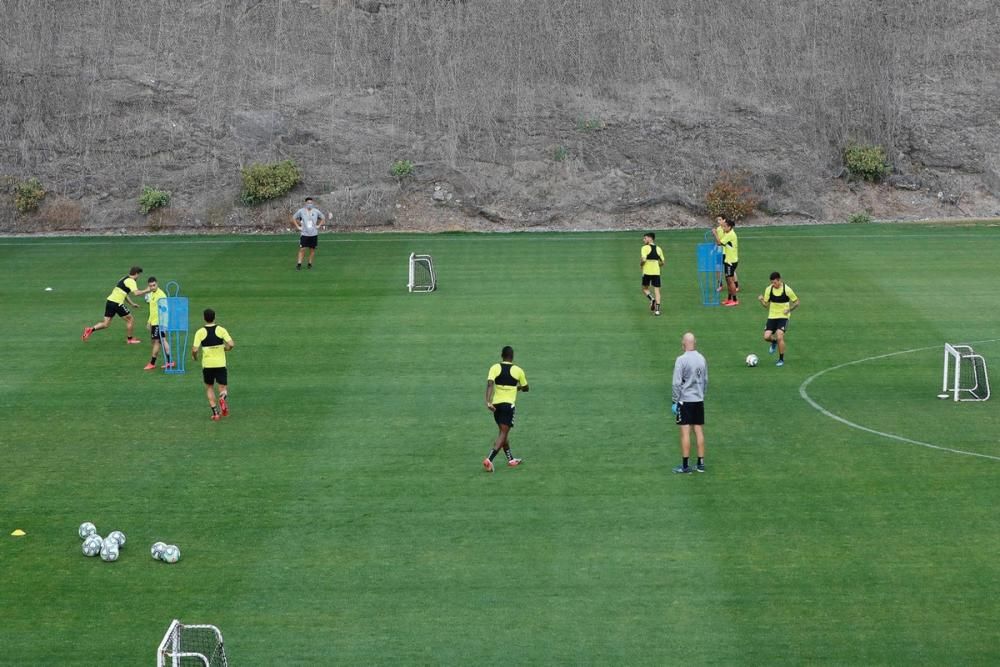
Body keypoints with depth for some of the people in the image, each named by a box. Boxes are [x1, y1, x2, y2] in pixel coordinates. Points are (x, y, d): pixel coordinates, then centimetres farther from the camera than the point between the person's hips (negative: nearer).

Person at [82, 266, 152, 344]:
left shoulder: (124, 279, 21)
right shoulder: (131, 281, -8)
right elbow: (136, 293, -23)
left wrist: (132, 304, 31)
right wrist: (146, 290, -10)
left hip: (110, 300, 8)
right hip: (117, 303, -8)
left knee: (106, 324, 10)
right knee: (130, 319, 9)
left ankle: (91, 329, -7)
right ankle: (129, 339, 17)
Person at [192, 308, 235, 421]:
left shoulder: (200, 332, -6)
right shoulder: (221, 330, -4)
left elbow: (195, 349, -12)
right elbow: (231, 344, -12)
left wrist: (194, 356, 10)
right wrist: (225, 349, 10)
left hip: (207, 364, 0)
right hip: (220, 364, 0)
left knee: (209, 388, 18)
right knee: (223, 388, 8)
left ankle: (215, 411, 5)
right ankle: (223, 398, -27)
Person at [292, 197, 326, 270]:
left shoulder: (316, 211, 1)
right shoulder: (301, 211, -4)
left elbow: (323, 218, 16)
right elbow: (293, 218, 6)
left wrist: (318, 225, 4)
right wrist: (298, 227, -2)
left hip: (314, 234, 2)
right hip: (304, 234, -2)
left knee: (312, 249, 7)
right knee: (302, 249, -7)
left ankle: (310, 264, 18)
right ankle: (299, 264, -3)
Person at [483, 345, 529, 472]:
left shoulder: (495, 368, 0)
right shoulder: (518, 371, -1)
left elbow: (490, 384, -15)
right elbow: (525, 388, 14)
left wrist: (488, 402, -21)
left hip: (496, 404, 4)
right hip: (508, 404, -4)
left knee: (504, 432, 21)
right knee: (503, 434, -3)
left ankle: (510, 459, 32)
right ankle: (489, 459, -21)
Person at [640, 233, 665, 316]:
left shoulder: (645, 248, -7)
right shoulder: (658, 249, 9)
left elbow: (643, 260, -18)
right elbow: (662, 263, 11)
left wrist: (641, 264, 2)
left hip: (647, 272, -4)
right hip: (656, 272, 4)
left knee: (645, 288, 15)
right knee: (656, 290, 4)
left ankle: (652, 299, -12)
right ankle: (657, 309, -5)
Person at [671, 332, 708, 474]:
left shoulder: (681, 360, -13)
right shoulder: (702, 359, 5)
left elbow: (677, 383, -13)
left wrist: (674, 401, -7)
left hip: (685, 400, -5)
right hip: (699, 401, 5)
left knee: (685, 432, -2)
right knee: (699, 431, 9)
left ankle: (685, 465, -1)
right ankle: (700, 463, 13)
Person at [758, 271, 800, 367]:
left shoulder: (787, 289, -12)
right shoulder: (769, 289, -3)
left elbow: (796, 302, -1)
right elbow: (766, 304, 3)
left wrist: (789, 309, -17)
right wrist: (761, 300, -18)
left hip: (783, 317, -4)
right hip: (772, 316, 4)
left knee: (779, 337, -19)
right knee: (766, 337, -10)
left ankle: (781, 359, -2)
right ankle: (774, 342, 29)